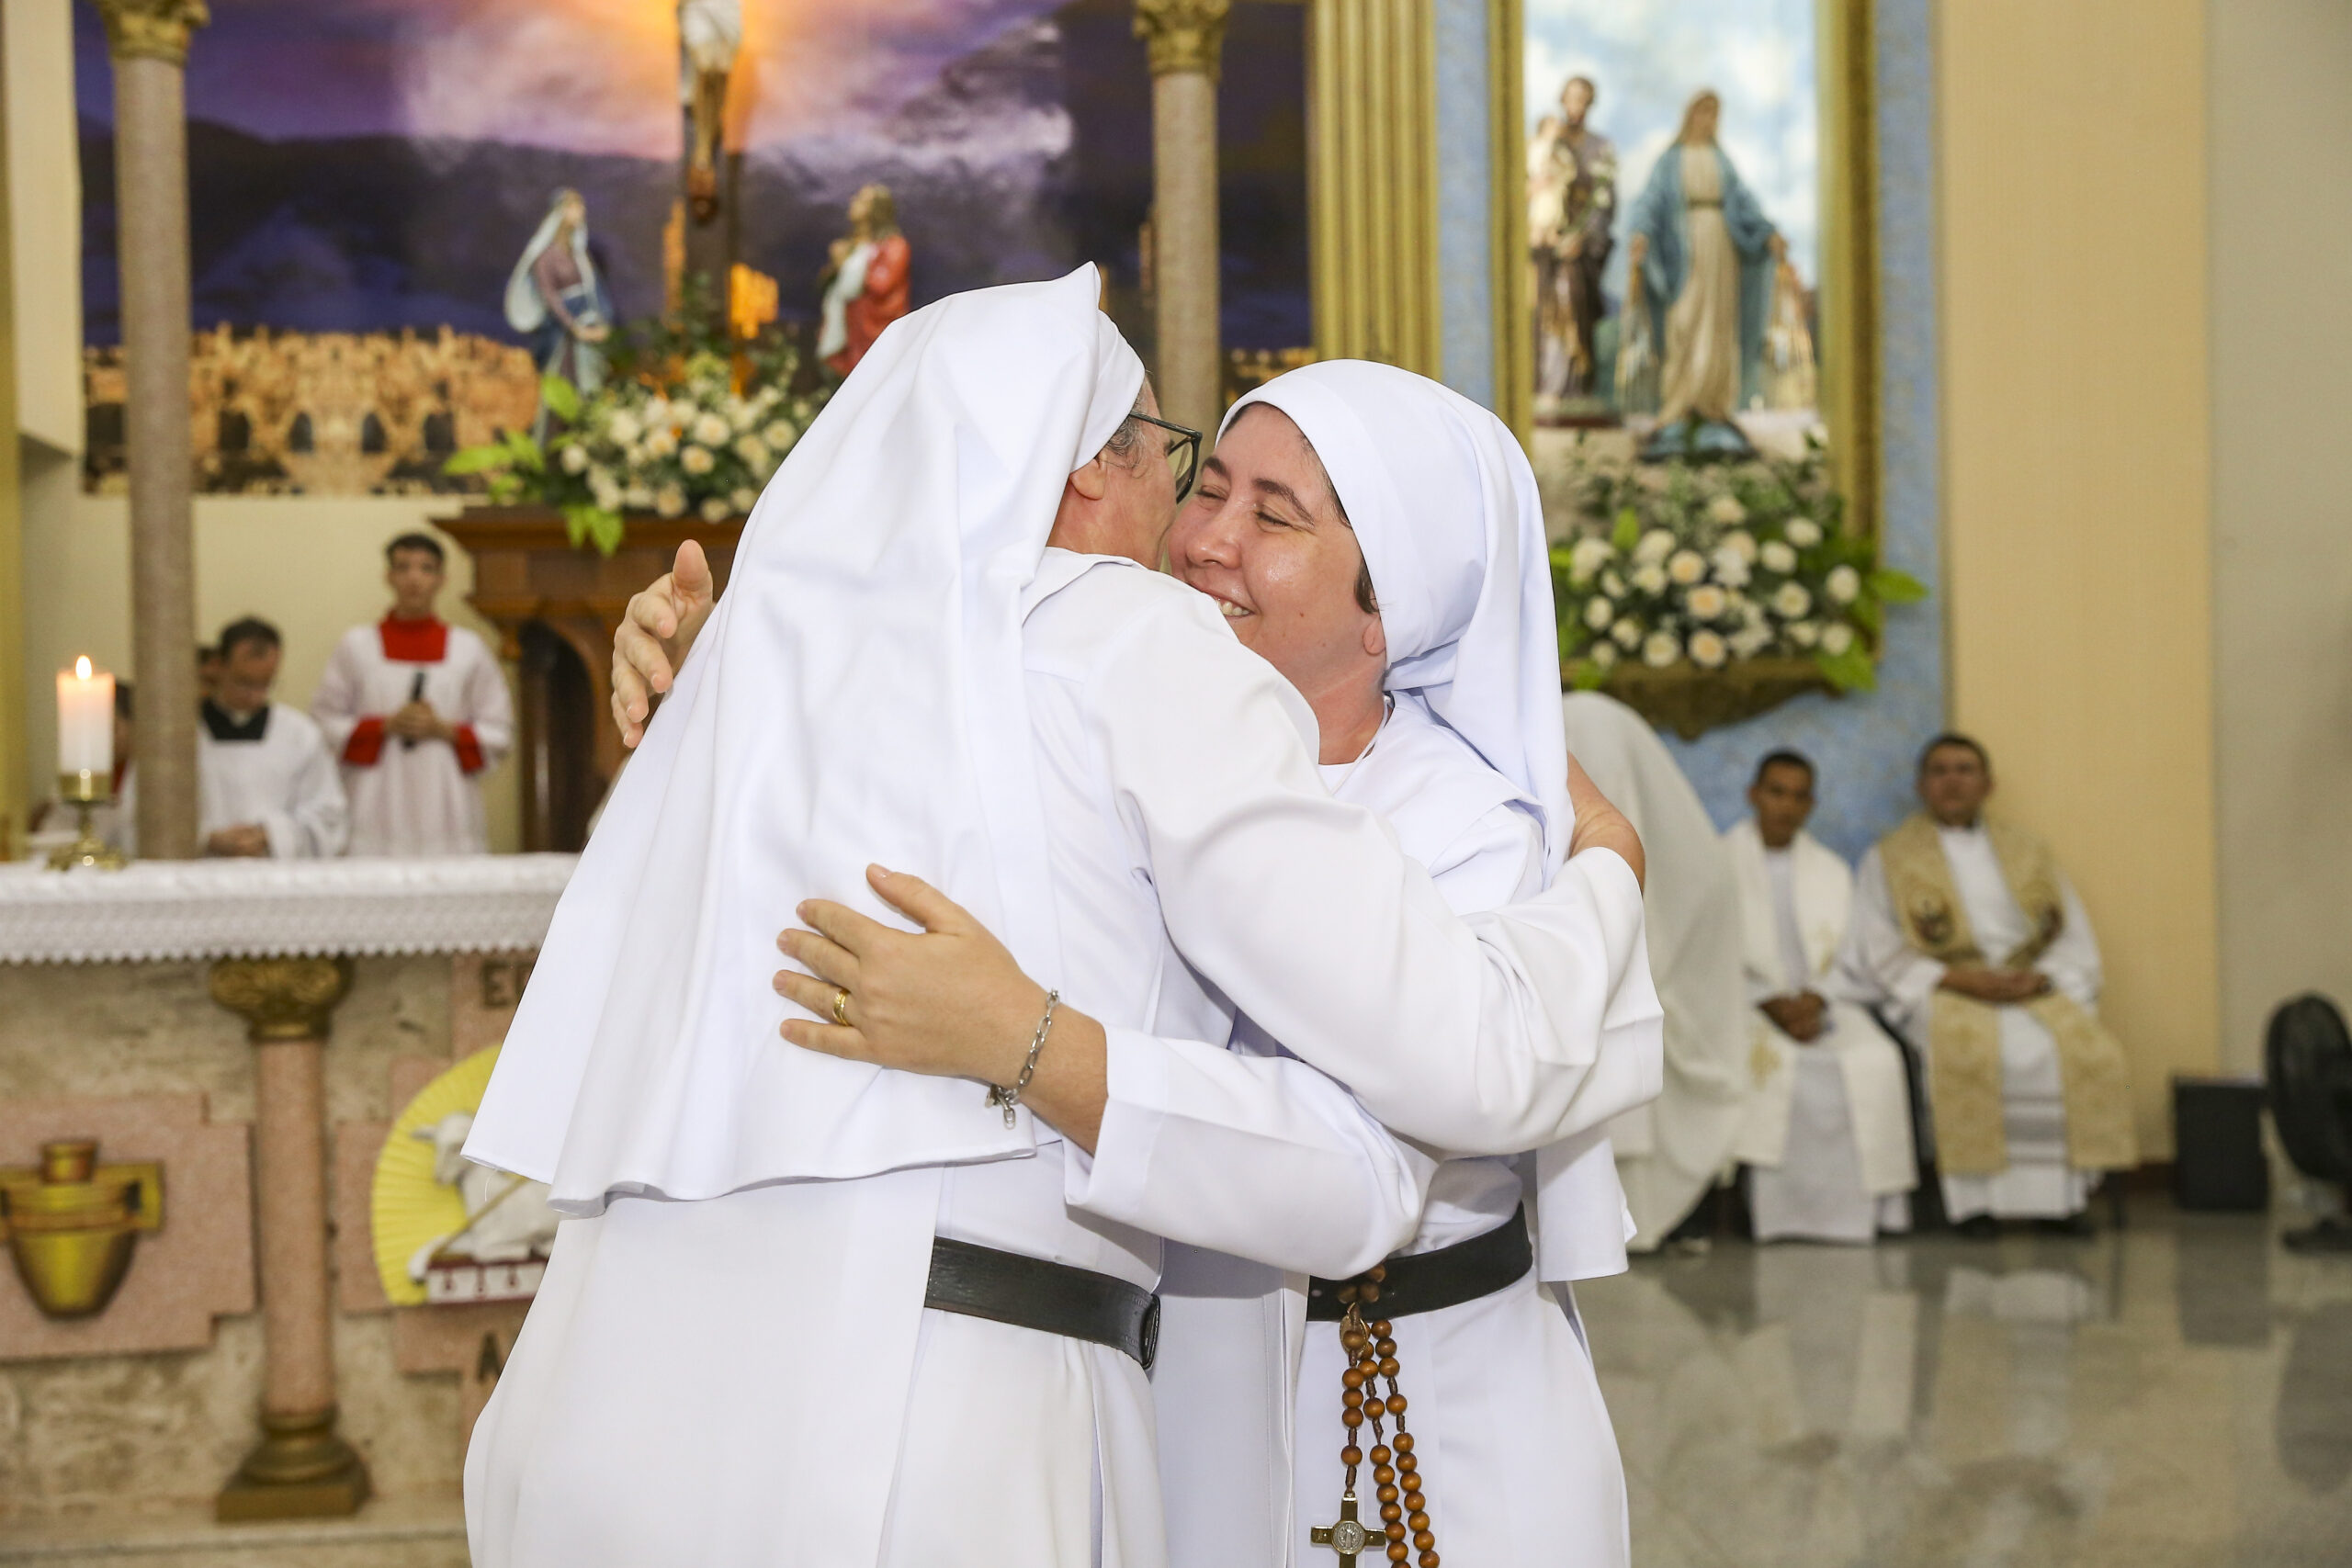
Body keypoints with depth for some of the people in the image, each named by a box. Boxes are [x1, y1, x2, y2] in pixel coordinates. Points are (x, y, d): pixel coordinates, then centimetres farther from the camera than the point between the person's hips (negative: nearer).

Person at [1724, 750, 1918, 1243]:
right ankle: (1781, 1207, -28)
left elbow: (1842, 954, 9)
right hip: (1744, 1002, -3)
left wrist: (1814, 1002, -12)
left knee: (1876, 1059, -27)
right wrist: (1773, 1004, -16)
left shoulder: (1831, 869, 18)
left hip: (1821, 1004, 3)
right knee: (1772, 1061, -35)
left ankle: (1862, 1206, -20)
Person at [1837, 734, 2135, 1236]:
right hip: (1942, 991, -3)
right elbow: (1879, 949, 1)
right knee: (1970, 1051, -37)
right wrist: (1957, 979, -13)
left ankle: (2064, 1192, -19)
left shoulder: (2028, 851, 20)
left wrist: (2042, 977, -8)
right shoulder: (1890, 857, 11)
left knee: (2089, 1051, -28)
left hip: (2034, 988, 3)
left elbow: (2074, 936, 14)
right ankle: (1976, 1194, -30)